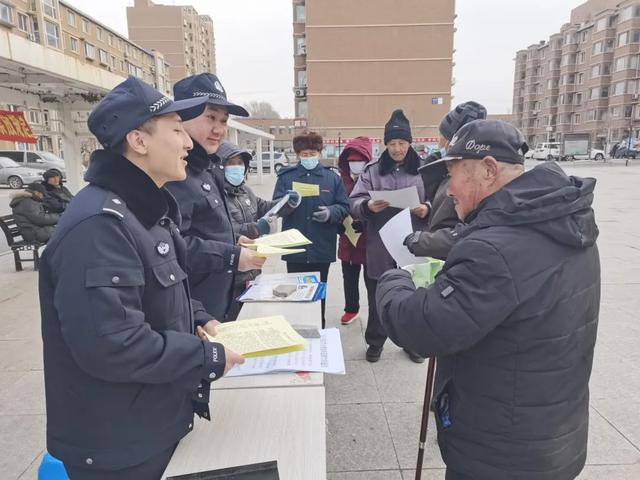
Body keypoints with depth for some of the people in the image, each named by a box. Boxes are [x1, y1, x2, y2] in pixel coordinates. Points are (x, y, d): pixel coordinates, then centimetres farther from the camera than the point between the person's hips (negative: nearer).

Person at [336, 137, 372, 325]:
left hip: (369, 238, -5)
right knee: (349, 277, 18)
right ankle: (351, 309, 37)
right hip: (347, 238, 5)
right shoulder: (342, 179, 4)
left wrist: (363, 223, -20)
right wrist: (340, 225, -3)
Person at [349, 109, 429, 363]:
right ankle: (375, 341, 31)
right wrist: (367, 206, -24)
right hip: (380, 248, 0)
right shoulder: (372, 170, 1)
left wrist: (427, 209, -15)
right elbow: (353, 203, -3)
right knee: (378, 297, 12)